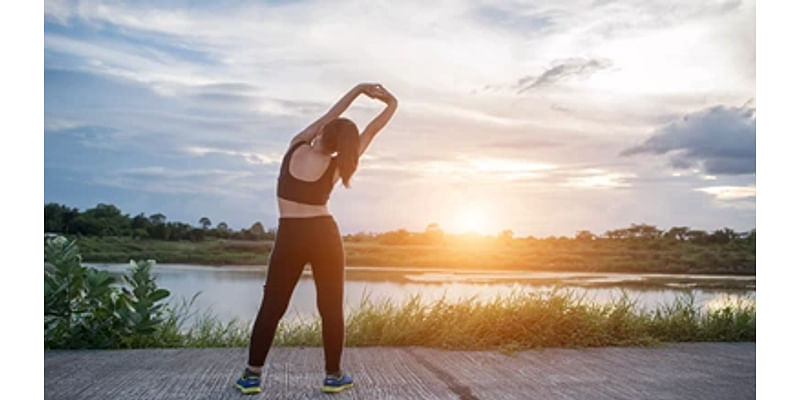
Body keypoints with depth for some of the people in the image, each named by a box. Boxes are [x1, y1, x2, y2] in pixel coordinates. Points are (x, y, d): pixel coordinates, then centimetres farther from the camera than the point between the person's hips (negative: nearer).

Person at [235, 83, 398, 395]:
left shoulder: (295, 148, -4)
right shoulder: (335, 166, -5)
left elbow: (328, 116, 7)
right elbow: (370, 132, 1)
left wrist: (359, 89, 11)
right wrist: (392, 106, 11)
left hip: (290, 237, 1)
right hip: (324, 234, -1)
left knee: (271, 307, 8)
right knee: (332, 307, 7)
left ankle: (252, 375, 10)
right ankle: (333, 375, 12)